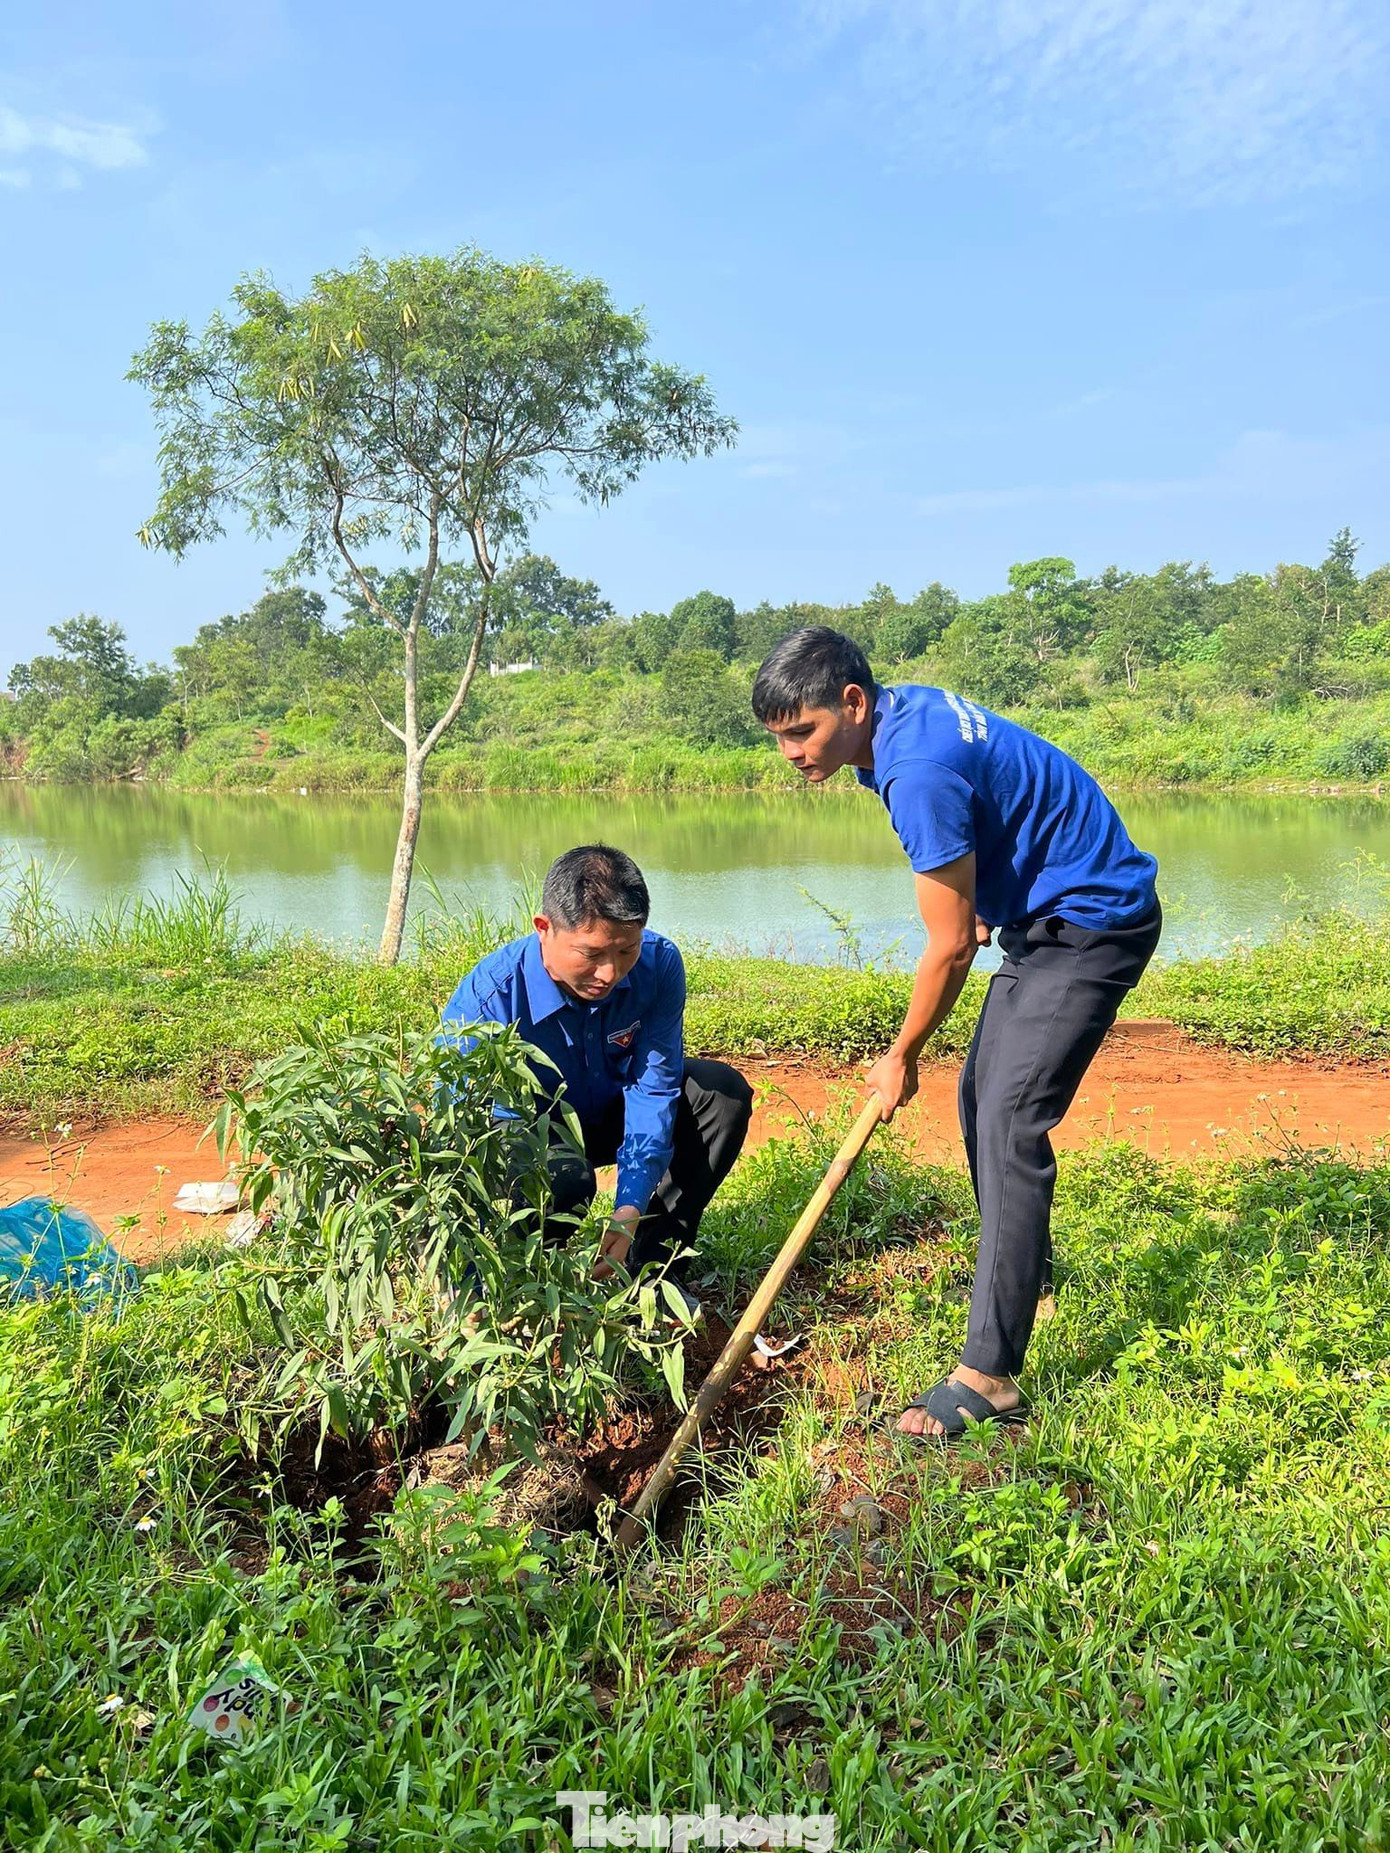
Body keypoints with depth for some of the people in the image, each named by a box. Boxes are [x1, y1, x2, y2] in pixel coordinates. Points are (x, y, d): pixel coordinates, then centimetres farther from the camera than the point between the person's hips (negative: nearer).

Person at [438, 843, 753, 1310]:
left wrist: (629, 1209, -33)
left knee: (724, 1091, -19)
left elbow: (653, 1087, -21)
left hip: (608, 1117, 4)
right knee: (564, 1177, -38)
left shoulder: (658, 963, -23)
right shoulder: (489, 995, -33)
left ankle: (653, 1261, -10)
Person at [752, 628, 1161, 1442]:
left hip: (1094, 924, -10)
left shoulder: (920, 772, -29)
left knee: (1010, 1124, -17)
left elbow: (951, 948, -21)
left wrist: (901, 1058, -8)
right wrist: (984, 904, 20)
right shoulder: (906, 706, 0)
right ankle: (1026, 1272, 37)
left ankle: (990, 1376, -14)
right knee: (981, 1099, 16)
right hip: (1046, 916, 10)